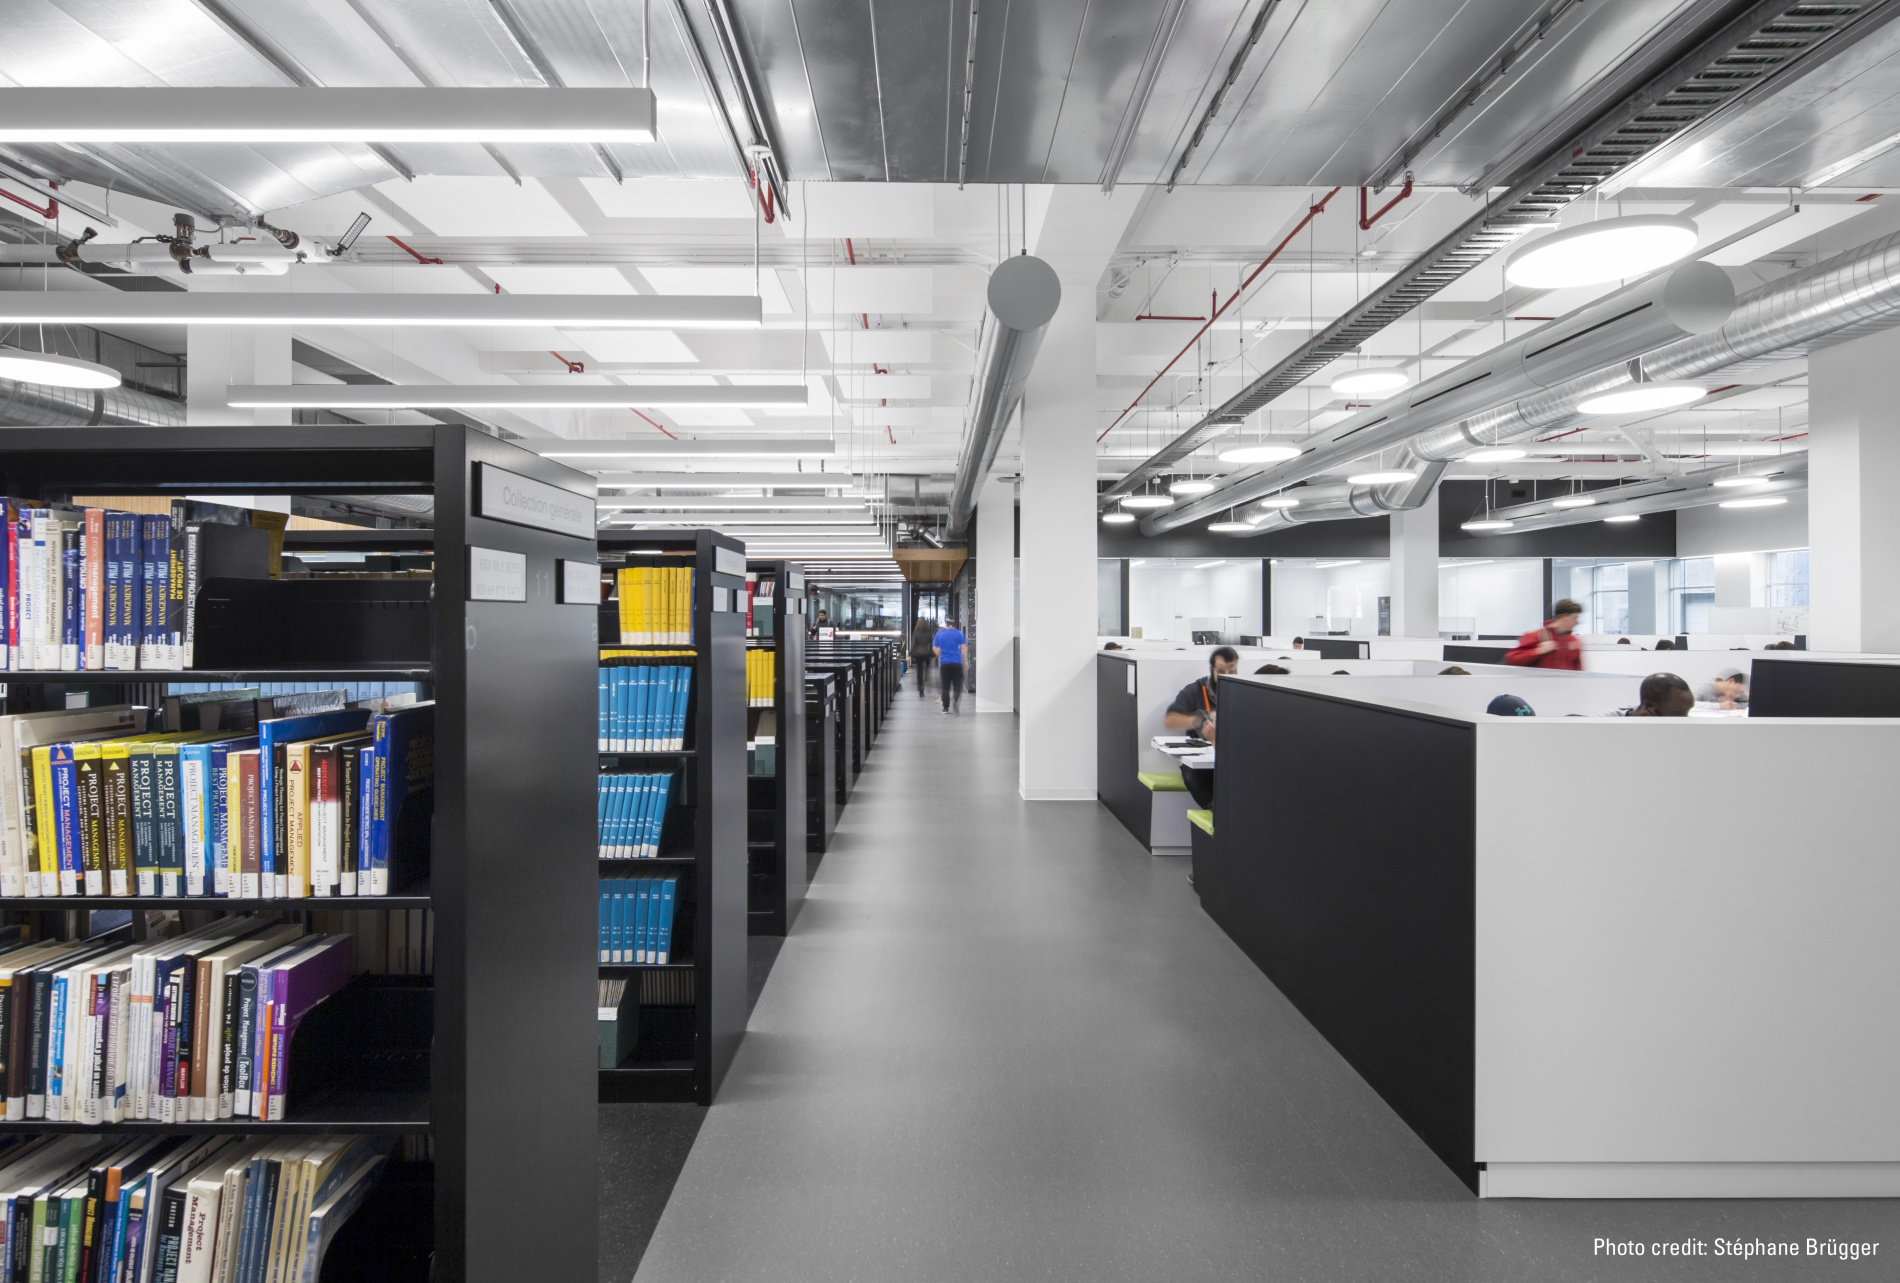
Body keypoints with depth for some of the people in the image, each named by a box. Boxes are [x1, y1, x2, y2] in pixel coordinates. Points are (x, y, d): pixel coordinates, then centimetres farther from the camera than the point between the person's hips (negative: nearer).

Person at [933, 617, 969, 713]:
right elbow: (963, 647, -5)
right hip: (957, 663, -2)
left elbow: (934, 648, 8)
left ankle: (946, 707, 8)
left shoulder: (939, 633, 3)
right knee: (957, 685, 4)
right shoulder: (958, 633, -3)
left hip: (944, 663, 2)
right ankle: (955, 700, -21)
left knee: (945, 687, 8)